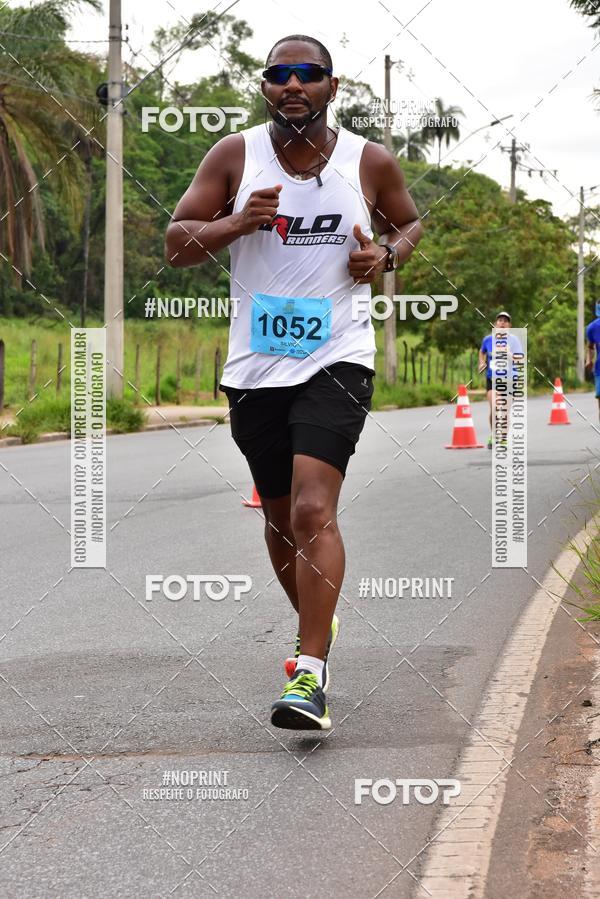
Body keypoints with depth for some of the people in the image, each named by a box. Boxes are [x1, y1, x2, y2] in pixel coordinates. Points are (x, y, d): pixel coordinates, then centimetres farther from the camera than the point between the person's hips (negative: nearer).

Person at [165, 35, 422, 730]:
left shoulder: (370, 162, 1)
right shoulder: (234, 156, 1)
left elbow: (411, 222, 19)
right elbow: (176, 243, 2)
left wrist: (386, 253, -4)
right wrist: (236, 223, -16)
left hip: (337, 360, -3)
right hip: (256, 365, 3)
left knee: (313, 509, -19)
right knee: (280, 516, 15)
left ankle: (312, 673, -20)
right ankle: (315, 627, 40)